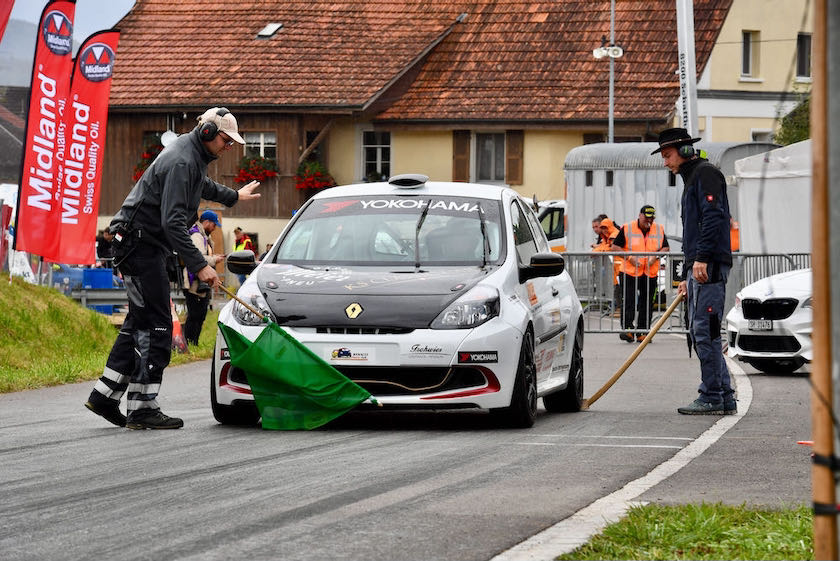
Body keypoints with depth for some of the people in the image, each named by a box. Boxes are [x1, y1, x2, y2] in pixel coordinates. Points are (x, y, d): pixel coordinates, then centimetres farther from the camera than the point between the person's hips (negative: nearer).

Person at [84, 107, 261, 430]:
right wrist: (199, 265, -31)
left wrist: (234, 196, 56)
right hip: (141, 243, -11)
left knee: (140, 321, 13)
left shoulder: (193, 155, 14)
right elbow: (172, 221, -27)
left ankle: (105, 396, 16)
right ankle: (142, 409, -11)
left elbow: (202, 185, 40)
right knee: (156, 325, -11)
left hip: (147, 246, 11)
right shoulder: (182, 161, -19)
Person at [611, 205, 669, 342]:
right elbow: (615, 246, 0)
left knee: (647, 304, 4)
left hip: (650, 273, 3)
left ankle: (643, 332, 9)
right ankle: (627, 329, -13)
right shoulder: (627, 229, -1)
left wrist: (655, 256, -7)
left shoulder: (659, 230, 9)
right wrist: (629, 257, -14)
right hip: (630, 273, -3)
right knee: (629, 302, -12)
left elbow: (665, 248, 13)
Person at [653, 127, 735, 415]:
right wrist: (687, 277, 27)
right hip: (697, 267, 11)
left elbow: (714, 216, -18)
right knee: (699, 333, 8)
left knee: (705, 331, -11)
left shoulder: (706, 173, -5)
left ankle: (712, 398, -10)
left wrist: (702, 258, -24)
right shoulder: (691, 180, 26)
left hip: (711, 266, -11)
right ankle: (725, 399, 9)